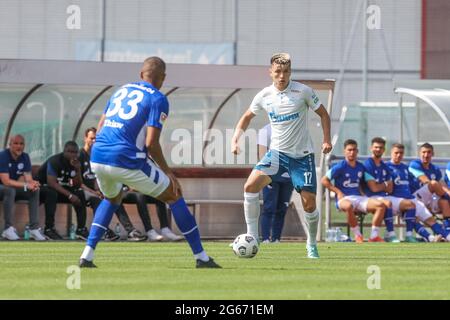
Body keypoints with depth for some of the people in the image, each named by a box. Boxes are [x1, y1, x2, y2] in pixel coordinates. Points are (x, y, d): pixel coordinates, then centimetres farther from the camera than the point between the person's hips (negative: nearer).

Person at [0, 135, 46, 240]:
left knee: (35, 191, -16)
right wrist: (26, 185, -35)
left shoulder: (24, 157, -1)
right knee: (10, 190, -37)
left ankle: (34, 228, -17)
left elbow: (28, 178, -5)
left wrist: (33, 183, -30)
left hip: (14, 186, 6)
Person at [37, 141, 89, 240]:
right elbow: (51, 183, -32)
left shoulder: (75, 162, -1)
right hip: (43, 187, -7)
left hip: (60, 189, 7)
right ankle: (49, 229, -35)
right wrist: (69, 195, -36)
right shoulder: (54, 161, -23)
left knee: (80, 194, -7)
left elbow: (77, 185, -2)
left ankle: (81, 229, -8)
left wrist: (78, 170, -20)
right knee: (52, 193, -38)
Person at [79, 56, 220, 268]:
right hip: (126, 161, -6)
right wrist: (168, 172, 2)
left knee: (111, 199, 35)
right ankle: (201, 257, 13)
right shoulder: (157, 99, -2)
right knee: (174, 197, 12)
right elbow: (151, 143, -10)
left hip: (97, 157, 6)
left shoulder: (121, 90, 18)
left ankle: (87, 255, 18)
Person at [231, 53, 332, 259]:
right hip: (277, 152, 2)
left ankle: (312, 245, 19)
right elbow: (247, 117, 15)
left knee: (309, 203, -6)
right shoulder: (264, 96, -2)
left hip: (302, 155, -2)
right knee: (251, 186, -19)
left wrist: (326, 140, -8)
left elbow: (323, 114, 3)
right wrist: (235, 139, 2)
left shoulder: (302, 91, -9)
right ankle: (252, 238, -11)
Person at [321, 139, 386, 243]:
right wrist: (338, 192, -9)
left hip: (359, 197, 5)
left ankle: (374, 236, -16)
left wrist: (361, 193, 10)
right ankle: (357, 235, -23)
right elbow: (324, 180, -4)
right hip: (344, 198, -5)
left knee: (380, 205, -18)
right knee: (348, 206, -43)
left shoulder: (361, 167, 14)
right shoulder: (340, 167, -4)